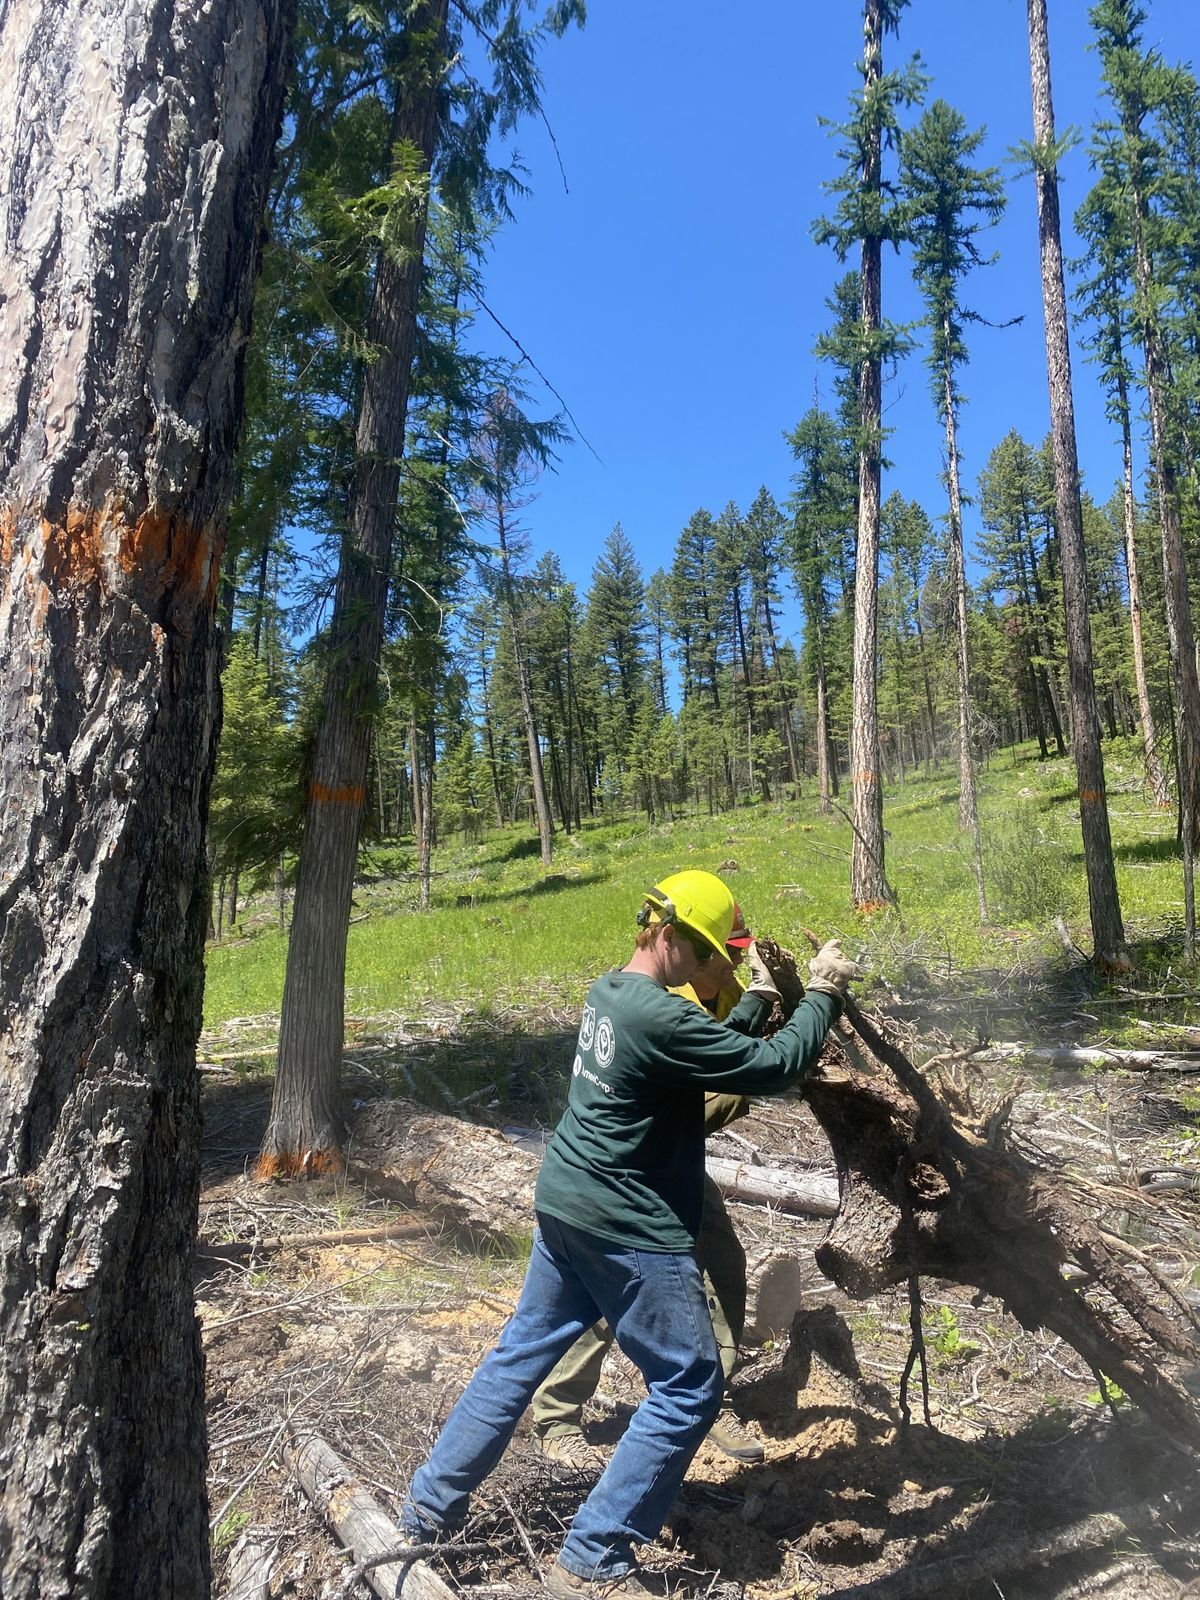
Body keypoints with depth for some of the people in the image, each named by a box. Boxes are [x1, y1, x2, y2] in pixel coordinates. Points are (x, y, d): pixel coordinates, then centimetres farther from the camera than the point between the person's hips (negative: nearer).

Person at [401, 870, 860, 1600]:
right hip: (628, 1230, -9)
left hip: (567, 1205, 10)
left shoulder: (609, 992, 5)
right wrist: (823, 993, -10)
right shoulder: (658, 1016, -25)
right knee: (689, 1390, 6)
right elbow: (772, 1068, -22)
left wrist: (758, 996, 9)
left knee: (522, 1353, 22)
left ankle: (432, 1504, 35)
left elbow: (713, 1053, 14)